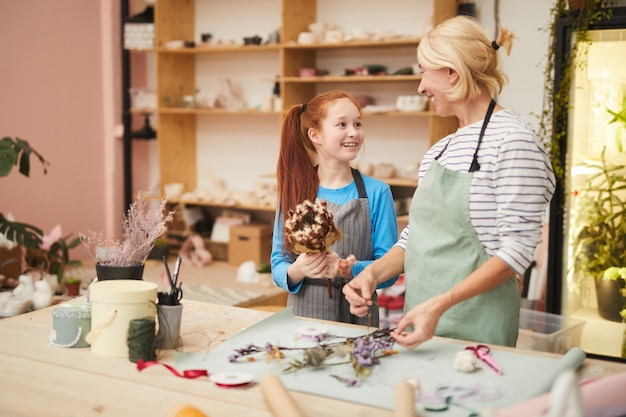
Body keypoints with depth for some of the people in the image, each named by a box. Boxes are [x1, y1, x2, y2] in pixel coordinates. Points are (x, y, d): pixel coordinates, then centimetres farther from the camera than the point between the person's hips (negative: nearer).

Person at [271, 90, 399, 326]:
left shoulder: (376, 192, -3)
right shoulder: (294, 191, 1)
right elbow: (278, 266, 2)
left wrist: (347, 270, -23)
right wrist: (298, 271, -19)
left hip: (357, 318, -1)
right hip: (302, 315, 1)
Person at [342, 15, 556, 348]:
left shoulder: (512, 138, -13)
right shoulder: (438, 151, 10)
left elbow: (517, 249, -18)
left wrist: (440, 304, -25)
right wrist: (374, 273, -3)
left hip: (475, 326, -7)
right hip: (420, 320, 7)